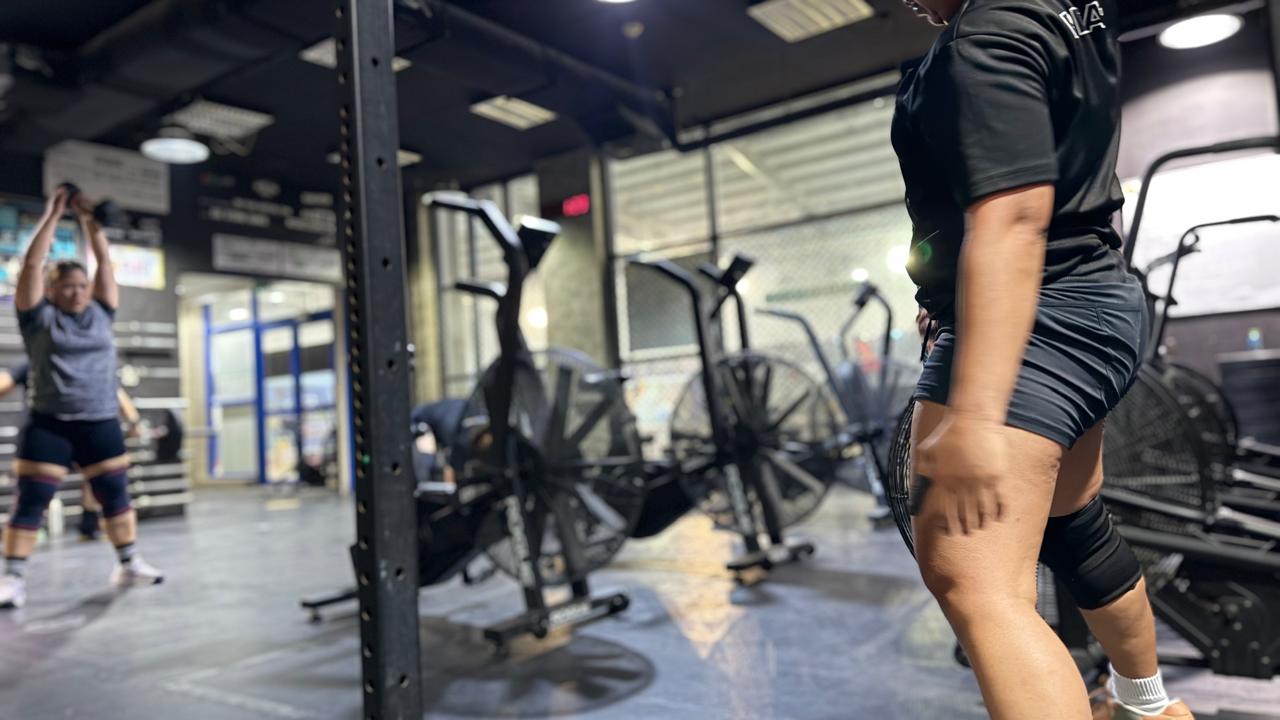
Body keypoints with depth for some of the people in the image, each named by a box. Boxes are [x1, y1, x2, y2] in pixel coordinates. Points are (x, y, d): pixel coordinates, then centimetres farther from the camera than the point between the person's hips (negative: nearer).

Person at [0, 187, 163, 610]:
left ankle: (128, 566, 21)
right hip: (49, 425, -3)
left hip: (101, 424, 3)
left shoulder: (100, 314, 9)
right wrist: (52, 217, -3)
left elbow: (105, 262, 8)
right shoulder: (39, 317, 2)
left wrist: (88, 219, 6)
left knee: (116, 497, 9)